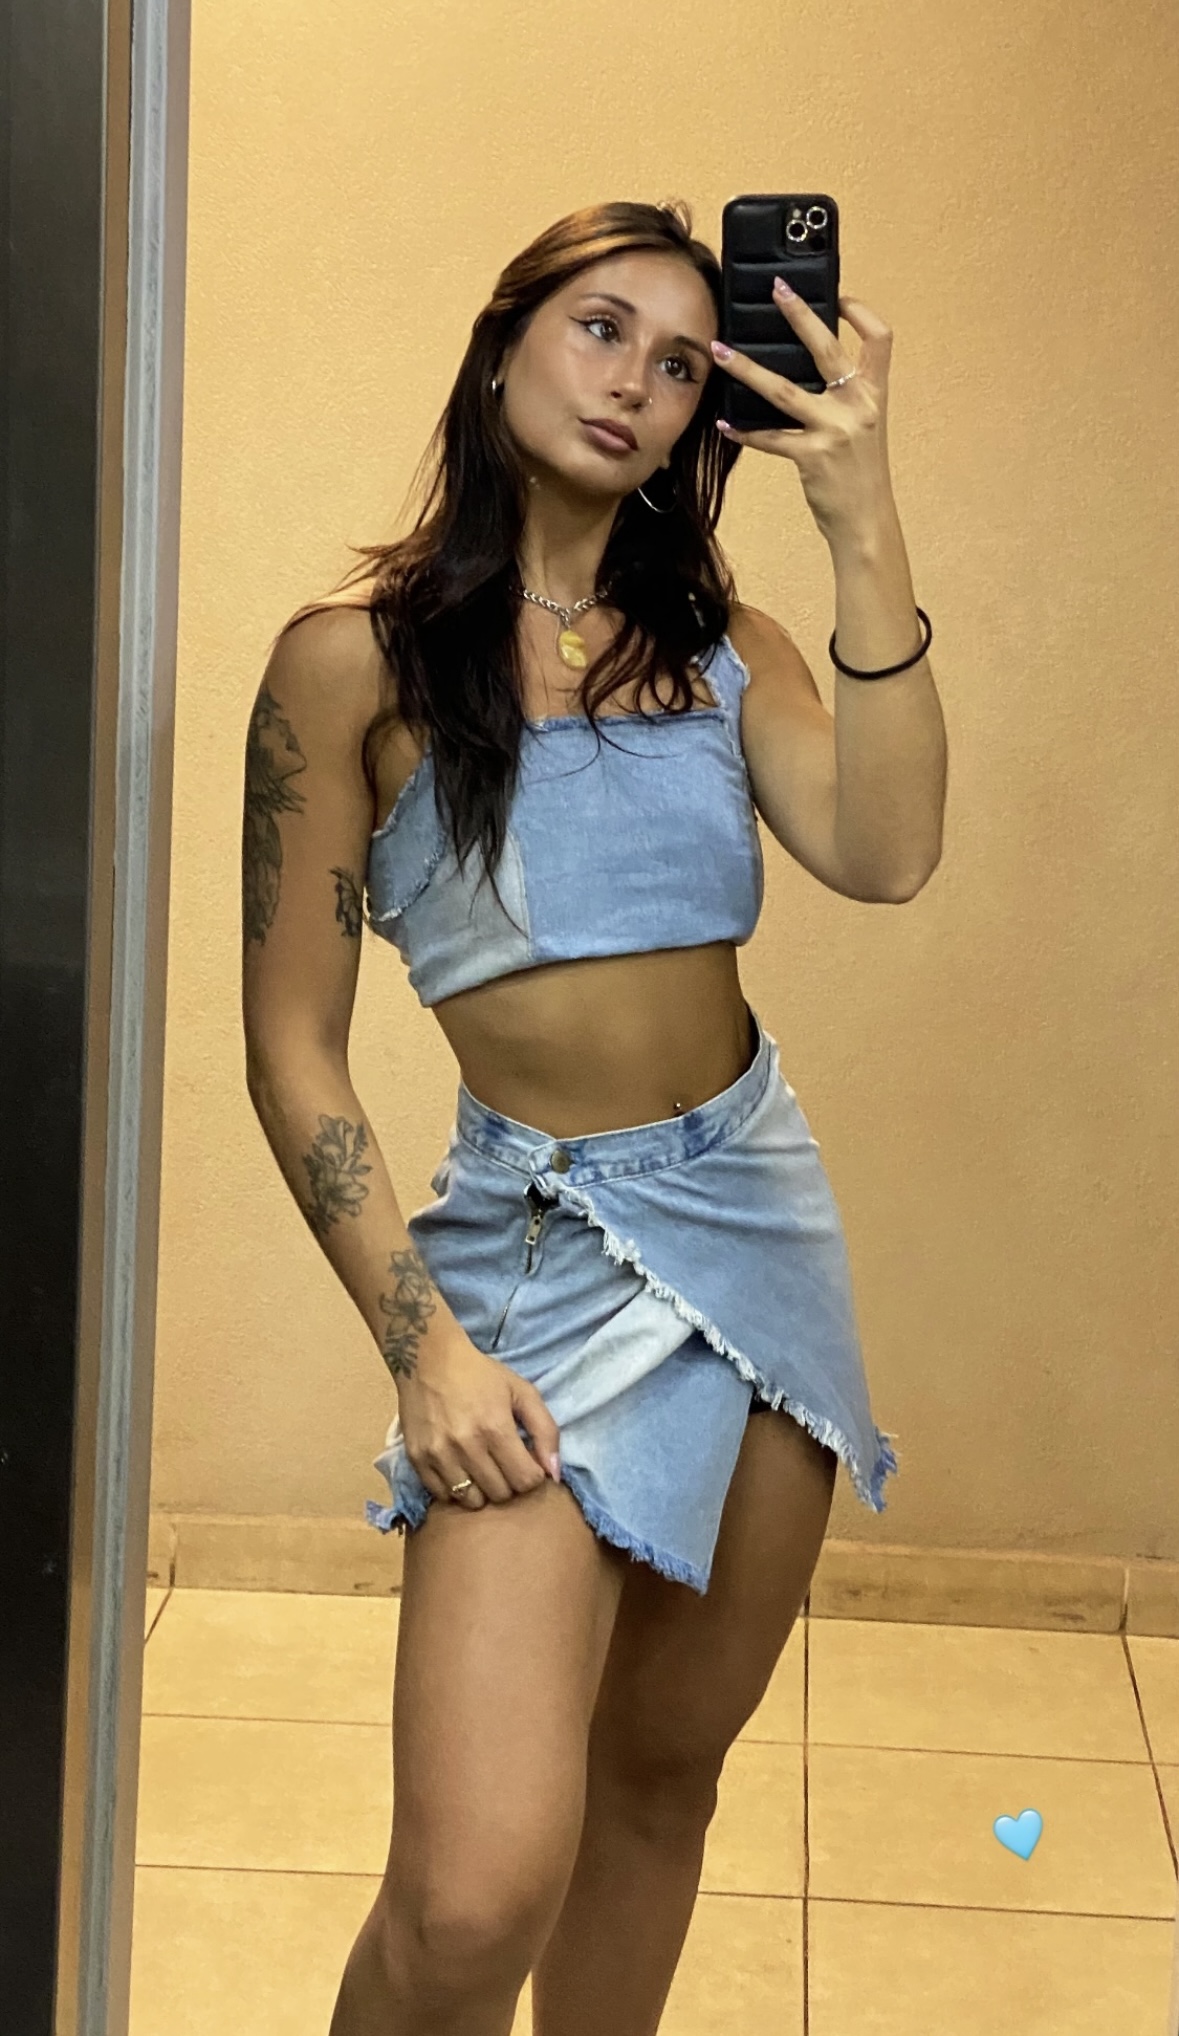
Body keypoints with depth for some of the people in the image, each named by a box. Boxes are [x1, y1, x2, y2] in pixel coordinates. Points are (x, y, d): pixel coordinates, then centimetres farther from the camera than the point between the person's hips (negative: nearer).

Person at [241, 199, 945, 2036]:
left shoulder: (719, 645, 8)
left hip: (762, 1211, 5)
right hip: (541, 1241, -5)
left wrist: (865, 532, -15)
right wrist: (420, 1343, -14)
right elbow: (292, 1048, -6)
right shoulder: (356, 656, -6)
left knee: (666, 1765, 16)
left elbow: (884, 853, -12)